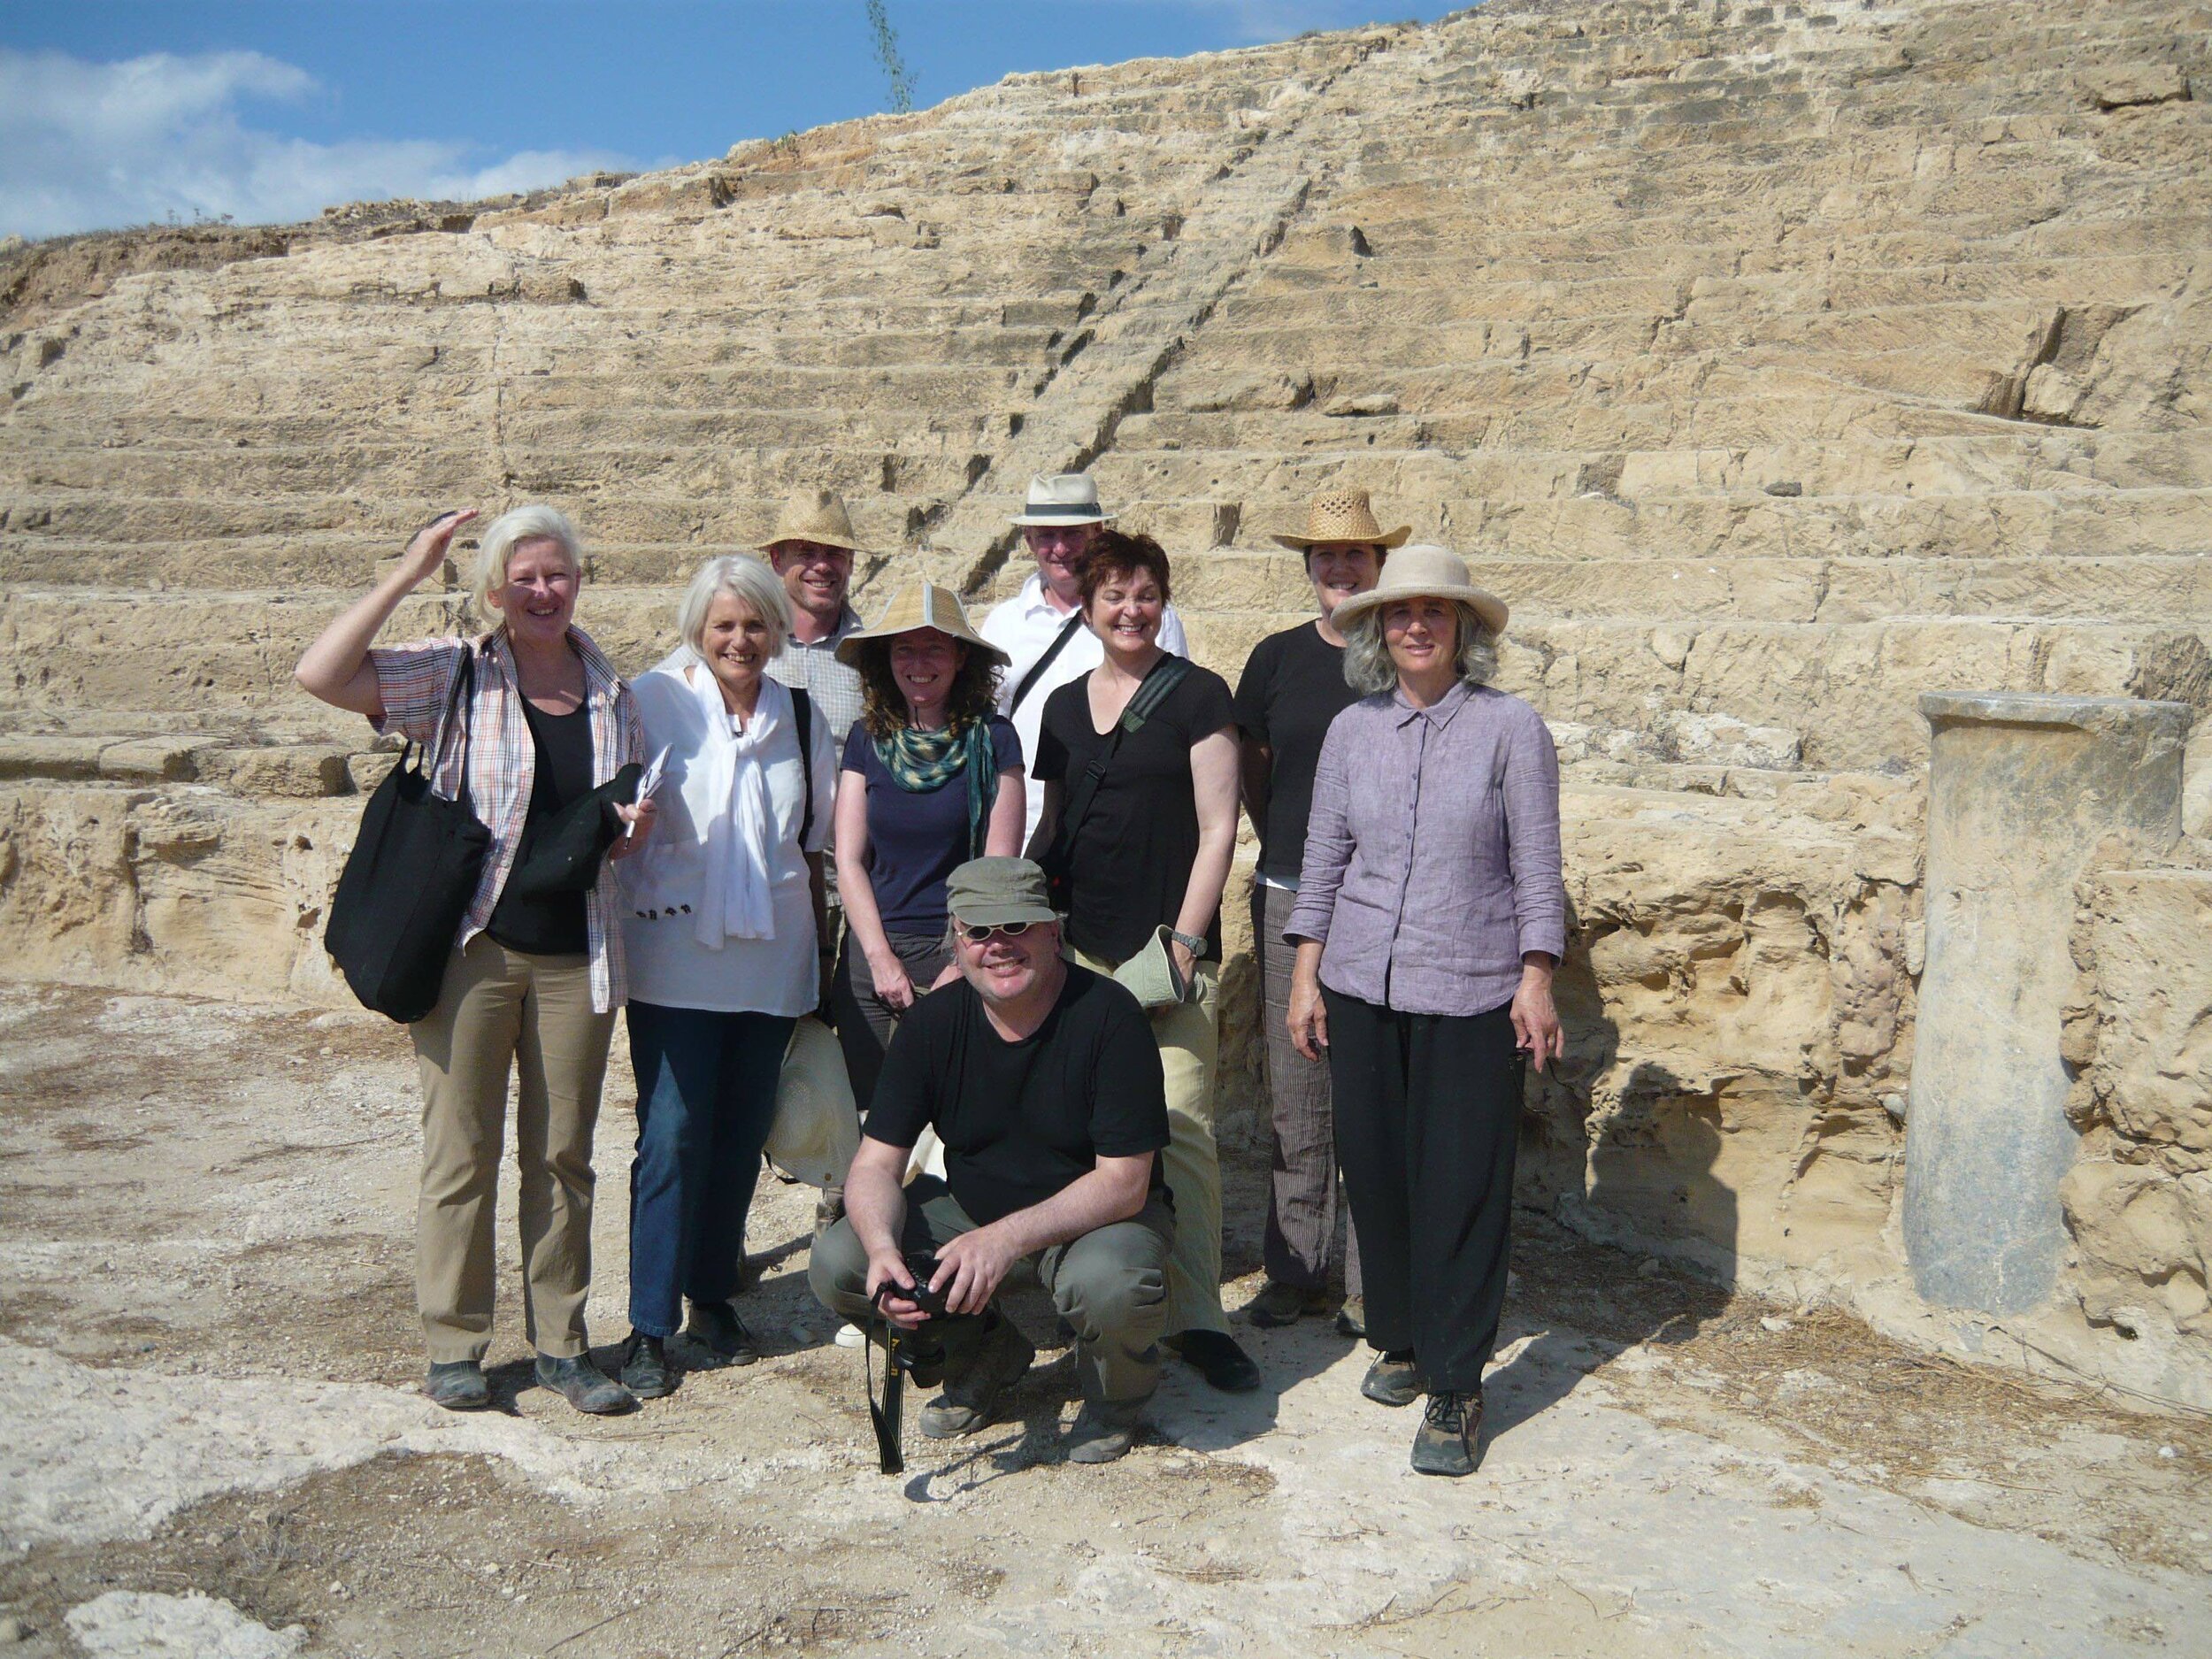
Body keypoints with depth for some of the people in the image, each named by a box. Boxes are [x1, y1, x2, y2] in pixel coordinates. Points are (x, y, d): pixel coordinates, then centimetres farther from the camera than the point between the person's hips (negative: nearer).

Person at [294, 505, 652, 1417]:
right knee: (462, 1151, 4)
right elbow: (319, 674, -14)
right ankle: (453, 1344, 17)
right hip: (472, 946, -3)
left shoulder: (613, 697, 10)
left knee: (562, 1155, 10)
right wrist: (405, 574, -15)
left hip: (576, 955, 3)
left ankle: (561, 1342, 20)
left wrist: (635, 830, -3)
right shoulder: (458, 674, -1)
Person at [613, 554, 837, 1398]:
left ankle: (713, 1297, 25)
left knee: (742, 1134, 9)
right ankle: (650, 1326, 3)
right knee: (673, 1134, -7)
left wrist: (818, 955, 15)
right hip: (674, 955, -3)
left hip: (770, 957, 4)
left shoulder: (799, 717, 9)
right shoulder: (655, 701, -2)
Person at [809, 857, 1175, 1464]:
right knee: (837, 1266, -16)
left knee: (1110, 1284, -39)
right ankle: (985, 1356, 12)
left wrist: (1007, 1238, -36)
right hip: (971, 1209, 5)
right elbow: (875, 1164, -9)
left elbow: (1124, 1183, -23)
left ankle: (1117, 1395, 1)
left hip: (1097, 1214, -4)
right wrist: (882, 1246, -31)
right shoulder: (932, 1023, -9)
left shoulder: (1108, 1015, -21)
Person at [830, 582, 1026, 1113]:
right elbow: (849, 859, 4)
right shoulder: (867, 739, 6)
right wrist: (882, 957, -5)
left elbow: (999, 865, -4)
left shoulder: (991, 738, -2)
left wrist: (963, 968, -9)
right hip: (872, 953, 3)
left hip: (962, 952, -2)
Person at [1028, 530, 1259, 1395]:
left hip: (1167, 943, -4)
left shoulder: (1196, 695, -1)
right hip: (1079, 946, 5)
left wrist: (1184, 940, -10)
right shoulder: (1064, 705, 14)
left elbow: (1219, 828, -5)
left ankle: (1195, 1317, 2)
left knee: (1181, 1125, -7)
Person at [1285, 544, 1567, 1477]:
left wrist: (1536, 980, -7)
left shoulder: (1510, 727, -3)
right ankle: (1399, 1341, 29)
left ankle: (1454, 1387, 9)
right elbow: (1322, 860, 10)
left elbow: (1536, 865, -2)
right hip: (1362, 984, 4)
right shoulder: (1352, 730, 6)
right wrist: (1306, 977, 6)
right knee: (1375, 1172, 10)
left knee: (1462, 1186, -1)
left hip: (1471, 990, -3)